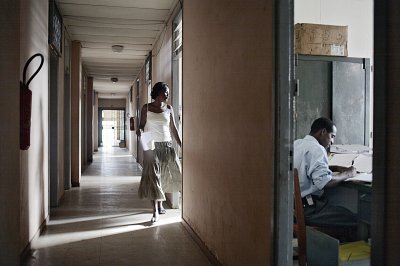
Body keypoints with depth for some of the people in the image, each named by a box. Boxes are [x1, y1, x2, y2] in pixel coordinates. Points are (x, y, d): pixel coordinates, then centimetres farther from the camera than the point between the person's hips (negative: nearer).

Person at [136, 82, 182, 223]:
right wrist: (139, 130, -18)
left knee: (174, 173, 5)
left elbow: (173, 128, 9)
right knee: (152, 176, -9)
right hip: (151, 146, -3)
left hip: (167, 145, 4)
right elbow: (142, 125, 5)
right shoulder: (146, 108, 1)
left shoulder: (169, 108, 7)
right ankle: (155, 211, -5)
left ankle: (160, 202, 28)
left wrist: (181, 145, 6)